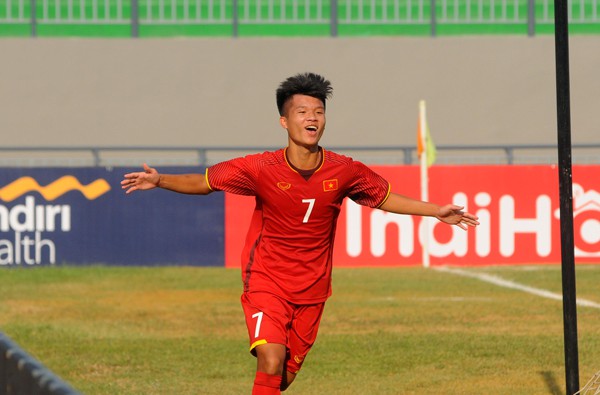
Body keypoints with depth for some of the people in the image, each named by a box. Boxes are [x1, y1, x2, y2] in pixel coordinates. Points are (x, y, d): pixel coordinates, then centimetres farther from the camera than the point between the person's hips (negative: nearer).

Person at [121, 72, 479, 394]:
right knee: (272, 359, -23)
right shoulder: (262, 169, -14)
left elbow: (385, 198, 10)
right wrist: (159, 181, -17)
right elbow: (204, 182, -3)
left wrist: (436, 212, 6)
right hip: (267, 283, -3)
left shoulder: (344, 171, -7)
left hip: (311, 290, 3)